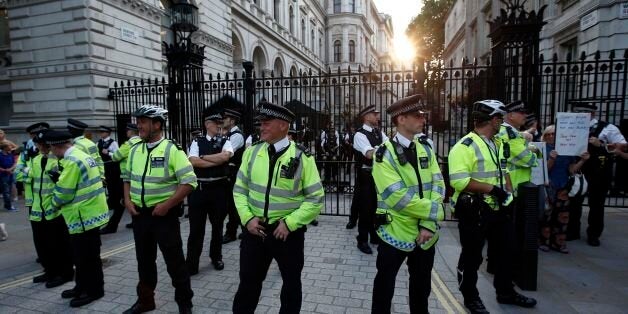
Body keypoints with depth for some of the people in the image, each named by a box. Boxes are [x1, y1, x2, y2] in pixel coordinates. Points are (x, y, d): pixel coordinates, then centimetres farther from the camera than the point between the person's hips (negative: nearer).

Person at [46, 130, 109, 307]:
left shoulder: (71, 161, -20)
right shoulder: (81, 155, 12)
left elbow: (64, 192, -17)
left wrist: (54, 206, 1)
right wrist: (60, 180, 10)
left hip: (84, 216, -10)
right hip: (88, 213, 10)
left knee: (87, 257, 3)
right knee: (81, 255, 20)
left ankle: (94, 290, 16)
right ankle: (82, 286, 33)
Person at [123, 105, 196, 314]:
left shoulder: (172, 149, -13)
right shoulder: (135, 150, 7)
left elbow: (189, 182, -18)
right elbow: (128, 179, 18)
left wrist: (166, 205, -20)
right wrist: (127, 201, 2)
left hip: (164, 214, -6)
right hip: (140, 214, 6)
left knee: (174, 261, 4)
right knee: (144, 260, 19)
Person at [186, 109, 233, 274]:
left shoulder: (225, 141, 4)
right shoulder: (197, 142, 4)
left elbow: (225, 156, -17)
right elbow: (193, 162, -12)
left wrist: (203, 157, -10)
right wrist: (217, 161, -13)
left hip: (219, 188, 1)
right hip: (199, 188, -1)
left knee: (217, 225, 15)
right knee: (196, 227, 5)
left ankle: (216, 257, 35)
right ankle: (191, 264, 17)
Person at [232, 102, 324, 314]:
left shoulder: (301, 157, -11)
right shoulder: (252, 152, 0)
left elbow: (316, 199, -10)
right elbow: (239, 189, 6)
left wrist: (290, 223, -16)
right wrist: (247, 218, -8)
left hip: (288, 231, -2)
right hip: (255, 229, 3)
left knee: (291, 284, 18)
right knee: (248, 283, 16)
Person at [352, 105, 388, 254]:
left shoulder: (379, 132, 10)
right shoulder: (360, 134, -15)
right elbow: (370, 154, -28)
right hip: (366, 175, -7)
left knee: (377, 206, 18)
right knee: (365, 207, 1)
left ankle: (375, 235, 36)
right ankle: (362, 240, 16)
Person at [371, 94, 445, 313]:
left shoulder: (426, 150, 4)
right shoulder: (384, 154, -14)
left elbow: (438, 186, -3)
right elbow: (398, 197, -22)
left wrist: (429, 225, -13)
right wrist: (436, 212, -15)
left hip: (425, 233, 5)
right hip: (395, 233, -5)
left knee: (422, 285, 22)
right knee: (385, 286, 11)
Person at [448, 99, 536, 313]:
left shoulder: (497, 144, 12)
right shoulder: (465, 146, -18)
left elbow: (503, 170, 22)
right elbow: (459, 181, -27)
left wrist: (508, 190, 4)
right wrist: (492, 188, -22)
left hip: (498, 208, 9)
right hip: (474, 211, -9)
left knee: (506, 251, 21)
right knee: (472, 257, 6)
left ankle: (505, 292, 41)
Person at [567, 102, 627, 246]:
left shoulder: (607, 128, -8)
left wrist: (601, 144, -25)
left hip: (599, 174, -3)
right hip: (578, 171, 4)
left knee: (596, 204, 8)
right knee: (574, 202, 10)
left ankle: (593, 234, 24)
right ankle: (572, 231, 25)